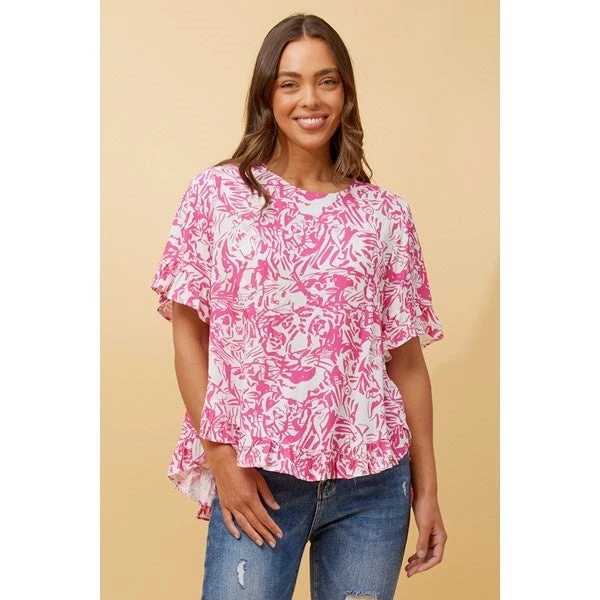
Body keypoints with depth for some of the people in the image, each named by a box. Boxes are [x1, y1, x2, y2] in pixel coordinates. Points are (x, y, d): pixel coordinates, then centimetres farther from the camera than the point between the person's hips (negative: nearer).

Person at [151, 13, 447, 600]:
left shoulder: (385, 215, 3)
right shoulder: (215, 194, -1)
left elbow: (406, 359, 5)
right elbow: (189, 336, 1)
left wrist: (426, 488, 6)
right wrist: (221, 458, -6)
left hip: (373, 482, 2)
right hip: (256, 478, -1)